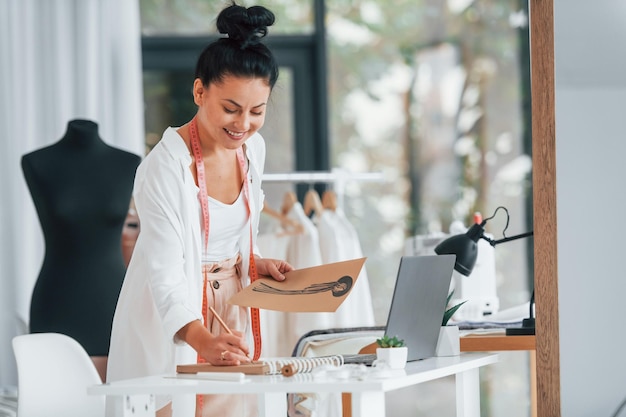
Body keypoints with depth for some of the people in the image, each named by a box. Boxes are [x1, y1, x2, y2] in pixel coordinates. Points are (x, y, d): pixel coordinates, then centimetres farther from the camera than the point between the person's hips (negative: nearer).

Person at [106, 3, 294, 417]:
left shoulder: (253, 149, 1)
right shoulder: (164, 167, -22)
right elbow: (165, 276, -27)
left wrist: (257, 263, -1)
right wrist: (201, 339, -42)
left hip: (230, 313, 7)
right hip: (172, 325, -6)